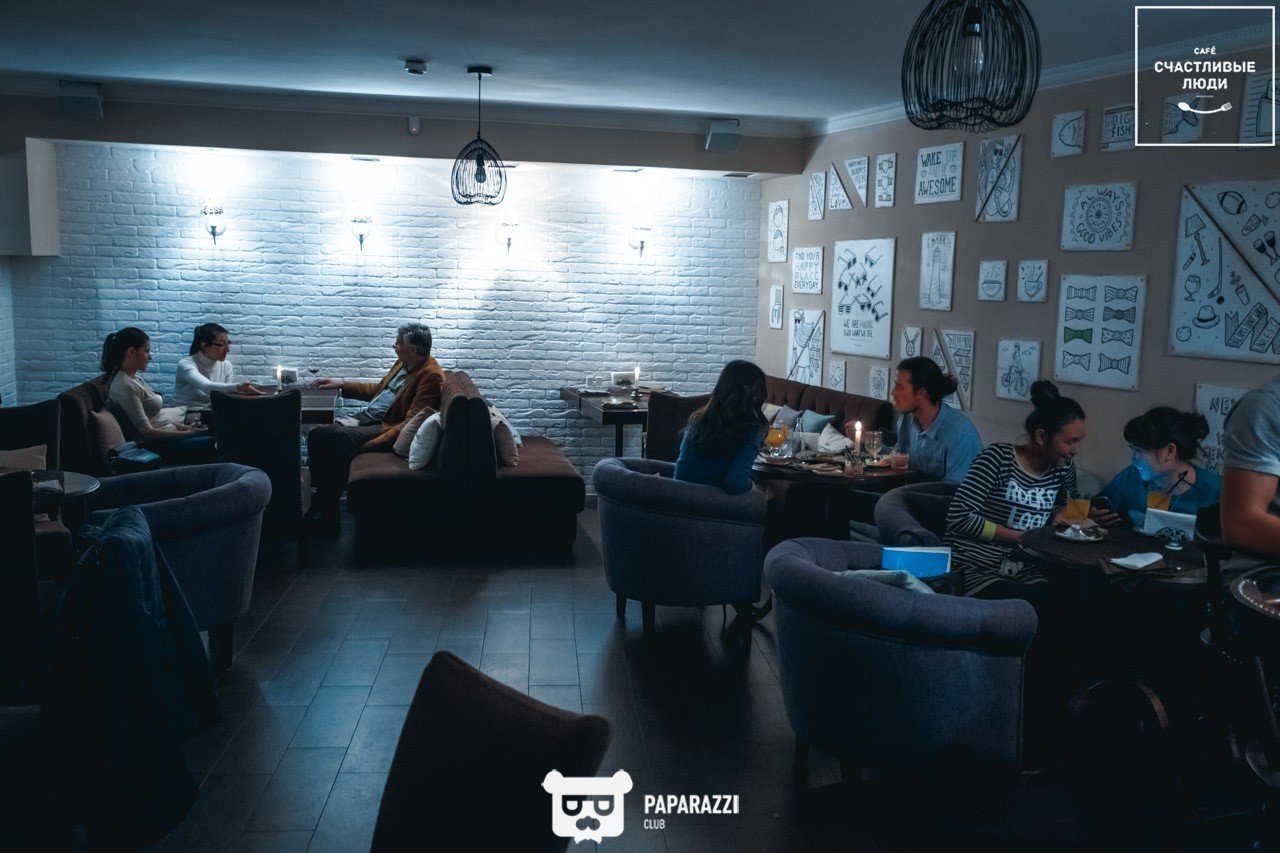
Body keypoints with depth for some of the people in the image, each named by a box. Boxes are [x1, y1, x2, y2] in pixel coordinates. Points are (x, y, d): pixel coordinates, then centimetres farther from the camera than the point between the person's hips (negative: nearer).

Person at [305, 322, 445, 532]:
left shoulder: (430, 375, -16)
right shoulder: (403, 364, 15)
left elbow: (411, 424, -23)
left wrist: (373, 443, -29)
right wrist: (341, 385, 25)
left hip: (389, 428, -10)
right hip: (367, 423, 10)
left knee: (340, 437, -32)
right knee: (317, 435, -5)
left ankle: (327, 517, -28)